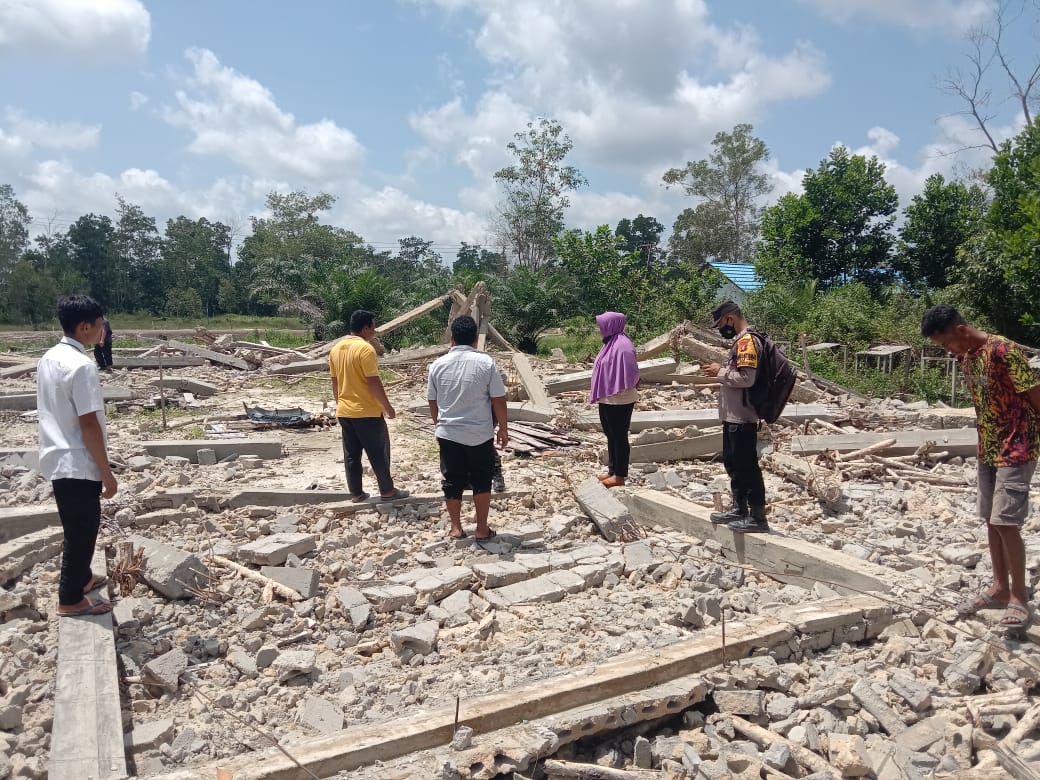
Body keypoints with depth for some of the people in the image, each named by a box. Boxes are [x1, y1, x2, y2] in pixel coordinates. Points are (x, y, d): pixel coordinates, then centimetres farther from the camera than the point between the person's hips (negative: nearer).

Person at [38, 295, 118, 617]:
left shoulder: (49, 358, 7)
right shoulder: (81, 365, -22)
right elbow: (89, 424, -23)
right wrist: (106, 472, -16)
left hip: (57, 459, 9)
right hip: (78, 465, -9)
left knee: (76, 527, 24)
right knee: (82, 530, 6)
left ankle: (81, 577, 41)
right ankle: (71, 599, 18)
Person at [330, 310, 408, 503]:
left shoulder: (336, 348, 7)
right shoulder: (365, 348, -17)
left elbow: (335, 381, 13)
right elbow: (374, 382, -19)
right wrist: (388, 406, -11)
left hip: (344, 411, 7)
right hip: (367, 411, -7)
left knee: (351, 454, 12)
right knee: (379, 453, 5)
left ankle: (356, 494, 18)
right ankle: (387, 491, 13)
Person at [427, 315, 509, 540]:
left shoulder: (438, 365, -3)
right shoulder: (486, 363, -10)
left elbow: (433, 402, 7)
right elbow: (498, 400, -8)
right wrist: (503, 429, 5)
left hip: (448, 435, 2)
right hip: (480, 435, -2)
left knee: (452, 482, 13)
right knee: (481, 482, 13)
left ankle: (456, 528, 22)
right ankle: (482, 529, 18)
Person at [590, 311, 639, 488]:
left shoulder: (622, 346, -20)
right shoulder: (610, 343, 9)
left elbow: (629, 374, -21)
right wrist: (600, 395, 15)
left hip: (619, 401, -10)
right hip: (607, 399, 10)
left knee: (619, 437, 0)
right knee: (611, 436, 16)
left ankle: (620, 475, 9)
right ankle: (612, 470, 27)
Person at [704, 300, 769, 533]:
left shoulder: (746, 341, -17)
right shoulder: (741, 340, 15)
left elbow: (746, 378, -26)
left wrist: (720, 372, -14)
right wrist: (720, 374, 9)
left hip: (742, 418, -11)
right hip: (733, 416, 11)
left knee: (747, 466, -3)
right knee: (732, 463, 18)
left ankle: (757, 518, 5)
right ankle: (739, 509, 29)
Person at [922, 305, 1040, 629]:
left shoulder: (1003, 351, -19)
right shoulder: (964, 357, 6)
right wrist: (986, 442, 16)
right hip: (988, 450, 8)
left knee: (1005, 522, -9)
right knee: (991, 521, 11)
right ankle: (999, 588, 22)